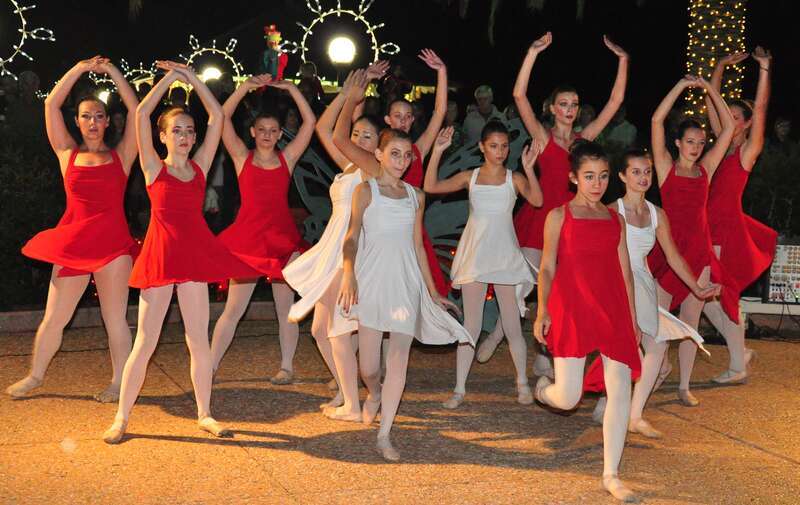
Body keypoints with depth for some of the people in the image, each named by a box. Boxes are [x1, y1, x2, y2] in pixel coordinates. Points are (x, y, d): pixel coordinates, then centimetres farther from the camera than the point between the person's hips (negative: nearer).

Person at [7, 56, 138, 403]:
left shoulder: (120, 156, 8)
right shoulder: (67, 153, 12)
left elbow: (136, 109, 3)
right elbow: (52, 104, 7)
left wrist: (112, 72, 3)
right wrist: (80, 69, 5)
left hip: (112, 243, -2)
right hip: (73, 244, 2)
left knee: (115, 320, 2)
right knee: (53, 319, 9)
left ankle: (119, 382, 14)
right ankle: (35, 376, 27)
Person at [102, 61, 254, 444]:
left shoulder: (199, 166, 10)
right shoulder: (154, 168, 3)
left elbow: (217, 116, 7)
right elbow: (141, 113, -6)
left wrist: (192, 78, 8)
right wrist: (171, 77, 2)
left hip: (195, 255, 3)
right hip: (160, 254, -3)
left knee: (198, 340, 7)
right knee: (145, 343, 0)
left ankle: (204, 414, 16)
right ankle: (121, 418, 11)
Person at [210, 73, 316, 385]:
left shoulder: (287, 158, 7)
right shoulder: (242, 157, 5)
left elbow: (310, 122, 2)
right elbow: (223, 118, -5)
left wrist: (290, 88, -1)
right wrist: (247, 86, -7)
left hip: (283, 237, 1)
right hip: (248, 236, -1)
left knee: (285, 306, 6)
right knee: (233, 309, 0)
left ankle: (287, 367, 15)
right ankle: (210, 367, 6)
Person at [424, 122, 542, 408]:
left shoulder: (514, 178, 1)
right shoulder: (470, 177, 4)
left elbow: (537, 200, -17)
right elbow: (431, 187, -7)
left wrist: (529, 169, -28)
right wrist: (437, 152, -15)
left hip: (505, 256, 0)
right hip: (475, 256, 1)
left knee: (512, 326, 5)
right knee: (471, 326, 2)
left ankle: (522, 383, 23)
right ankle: (460, 388, 10)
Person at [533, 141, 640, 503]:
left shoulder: (616, 220, 14)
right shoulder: (559, 216, 4)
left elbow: (625, 272, 15)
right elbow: (547, 268, 3)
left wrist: (632, 320, 14)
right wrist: (542, 312, -6)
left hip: (613, 312, 4)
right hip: (571, 310, -4)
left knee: (621, 392, -3)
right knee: (568, 398, -8)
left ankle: (611, 475, 8)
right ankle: (544, 389, 31)